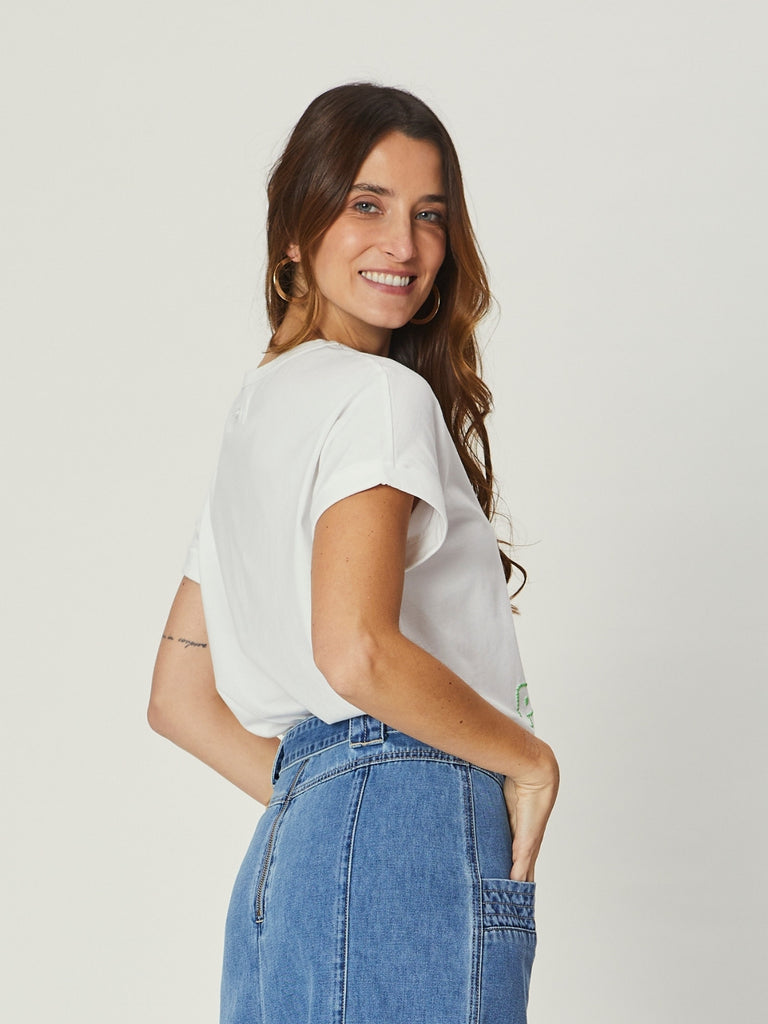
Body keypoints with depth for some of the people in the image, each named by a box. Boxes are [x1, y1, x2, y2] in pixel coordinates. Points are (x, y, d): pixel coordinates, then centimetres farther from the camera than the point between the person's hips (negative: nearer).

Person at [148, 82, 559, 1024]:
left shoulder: (257, 409, 21)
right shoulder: (383, 393, -7)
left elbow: (180, 700, 21)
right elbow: (357, 652, -22)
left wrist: (313, 800, 16)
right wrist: (529, 756, -8)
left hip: (289, 849, 9)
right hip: (409, 829, -9)